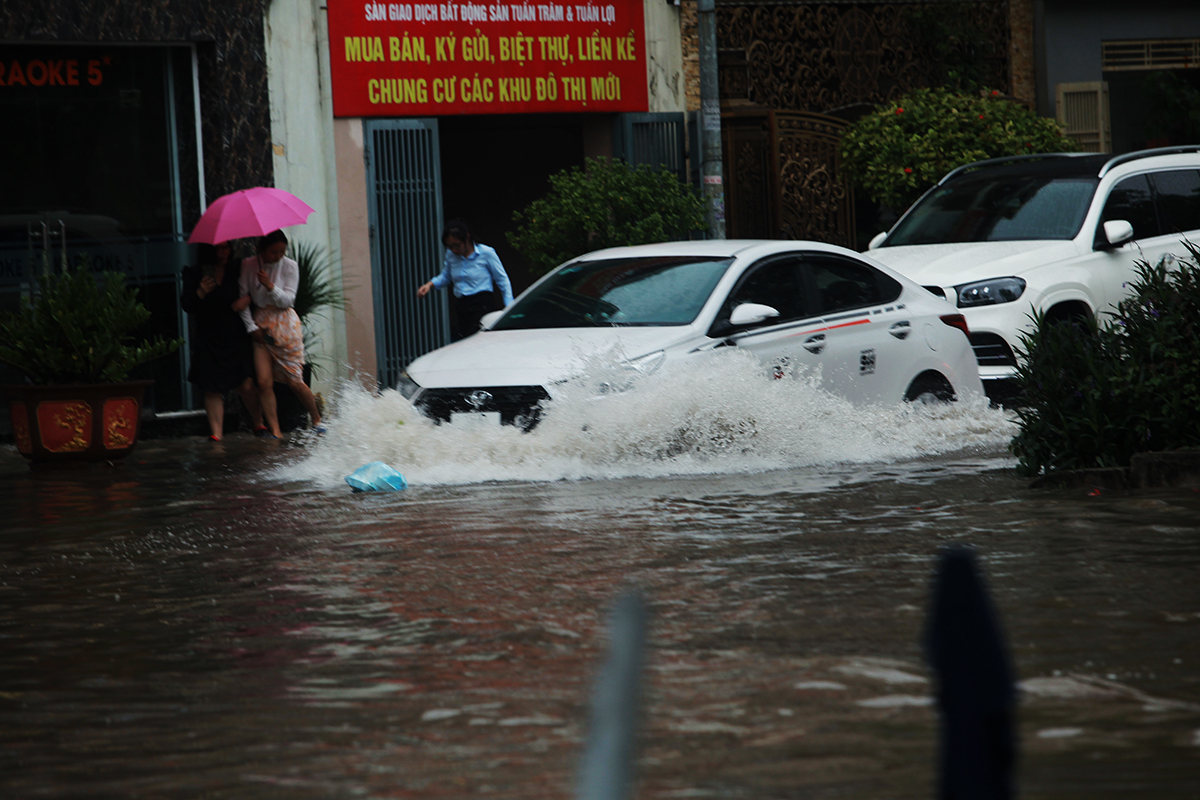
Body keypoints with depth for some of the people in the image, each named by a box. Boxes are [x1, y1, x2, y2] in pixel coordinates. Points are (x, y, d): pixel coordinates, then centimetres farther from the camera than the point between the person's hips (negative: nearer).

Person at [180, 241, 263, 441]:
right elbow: (187, 306, -6)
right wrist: (200, 293, -23)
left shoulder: (235, 272, 7)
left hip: (235, 337, 1)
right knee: (212, 389, -2)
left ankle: (259, 424, 11)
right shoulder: (195, 275, 0)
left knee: (245, 385, -5)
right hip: (208, 340, -1)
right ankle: (216, 432, 2)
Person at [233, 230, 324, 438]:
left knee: (294, 381, -2)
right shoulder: (248, 265, 0)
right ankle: (275, 432, -10)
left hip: (284, 324, -1)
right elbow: (243, 298, 2)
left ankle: (316, 420, 22)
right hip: (261, 325, 1)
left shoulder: (289, 266, -1)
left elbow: (288, 300, -7)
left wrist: (270, 287, -24)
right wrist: (251, 327, -6)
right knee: (264, 381, -12)